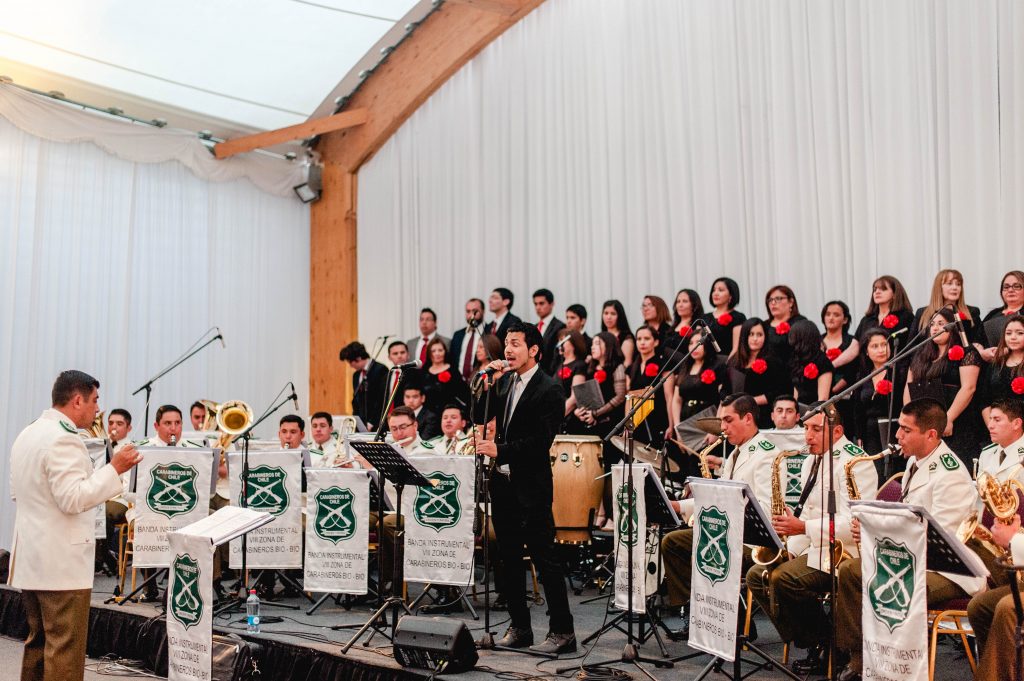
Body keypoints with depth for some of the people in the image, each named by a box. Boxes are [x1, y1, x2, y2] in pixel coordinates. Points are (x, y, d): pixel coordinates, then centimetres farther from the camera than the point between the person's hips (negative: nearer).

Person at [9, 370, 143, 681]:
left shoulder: (27, 434, 13)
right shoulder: (63, 439, -18)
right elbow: (74, 498, -24)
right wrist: (114, 468, -19)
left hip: (30, 558, 10)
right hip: (61, 562, -10)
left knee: (37, 641, 17)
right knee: (64, 648, -3)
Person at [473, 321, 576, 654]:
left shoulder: (549, 390, -11)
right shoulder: (504, 381, 10)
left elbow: (540, 441, -18)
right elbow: (479, 418, 8)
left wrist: (500, 450, -23)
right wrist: (487, 385, -4)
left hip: (530, 486, -7)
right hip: (503, 482, 7)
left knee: (545, 558, -2)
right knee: (508, 558, 13)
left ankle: (562, 631, 8)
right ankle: (519, 627, 24)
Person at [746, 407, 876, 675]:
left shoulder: (854, 462, -14)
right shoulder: (811, 461, 17)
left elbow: (853, 522, -23)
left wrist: (803, 527, -28)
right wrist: (790, 548, 5)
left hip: (843, 552, -10)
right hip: (814, 546, 10)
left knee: (781, 578, -27)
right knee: (757, 575, -2)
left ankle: (826, 646, -6)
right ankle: (809, 644, 2)